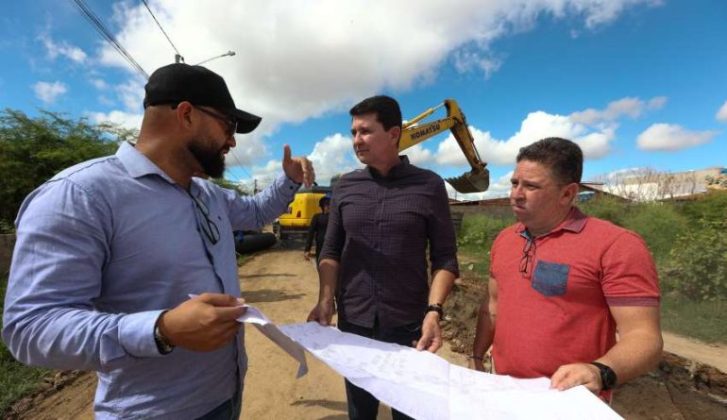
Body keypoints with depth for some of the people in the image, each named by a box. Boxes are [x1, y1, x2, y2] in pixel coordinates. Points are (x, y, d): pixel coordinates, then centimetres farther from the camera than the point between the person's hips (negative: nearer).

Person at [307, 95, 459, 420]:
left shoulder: (429, 186, -5)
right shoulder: (345, 186, 2)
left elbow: (444, 257, -5)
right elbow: (331, 251, 4)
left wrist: (434, 310, -17)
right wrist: (325, 301, -8)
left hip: (408, 325, -2)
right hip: (352, 323, 3)